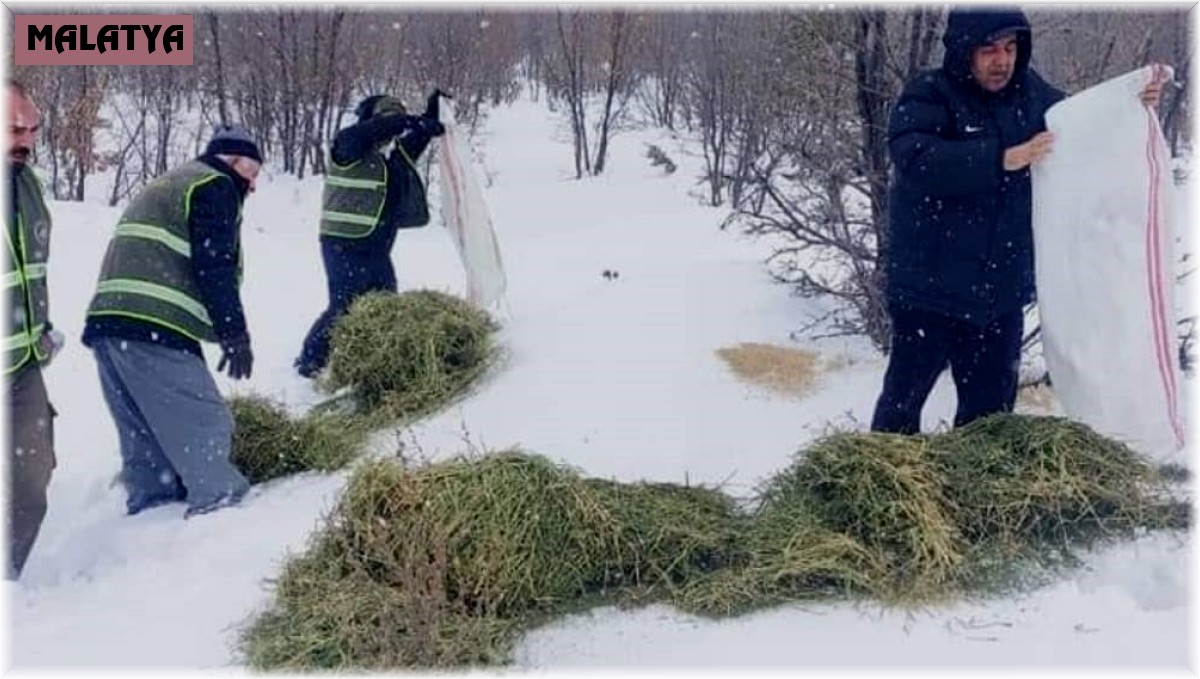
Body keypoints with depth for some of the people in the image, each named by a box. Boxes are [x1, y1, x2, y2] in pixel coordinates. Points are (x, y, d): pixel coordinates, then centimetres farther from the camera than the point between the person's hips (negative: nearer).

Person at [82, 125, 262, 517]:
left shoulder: (165, 186, 32)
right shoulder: (215, 186, 2)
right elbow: (214, 268, -10)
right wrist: (235, 335, -10)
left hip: (108, 319, 10)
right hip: (152, 325, -10)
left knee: (142, 423, 17)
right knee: (204, 419, -4)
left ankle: (149, 495, 24)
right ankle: (218, 498, -2)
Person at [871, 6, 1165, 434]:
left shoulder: (1030, 93, 6)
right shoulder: (928, 95, -12)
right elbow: (914, 157, -30)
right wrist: (1000, 160, -33)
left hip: (1001, 288, 6)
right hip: (931, 286, -6)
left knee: (991, 399, 16)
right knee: (906, 391, 2)